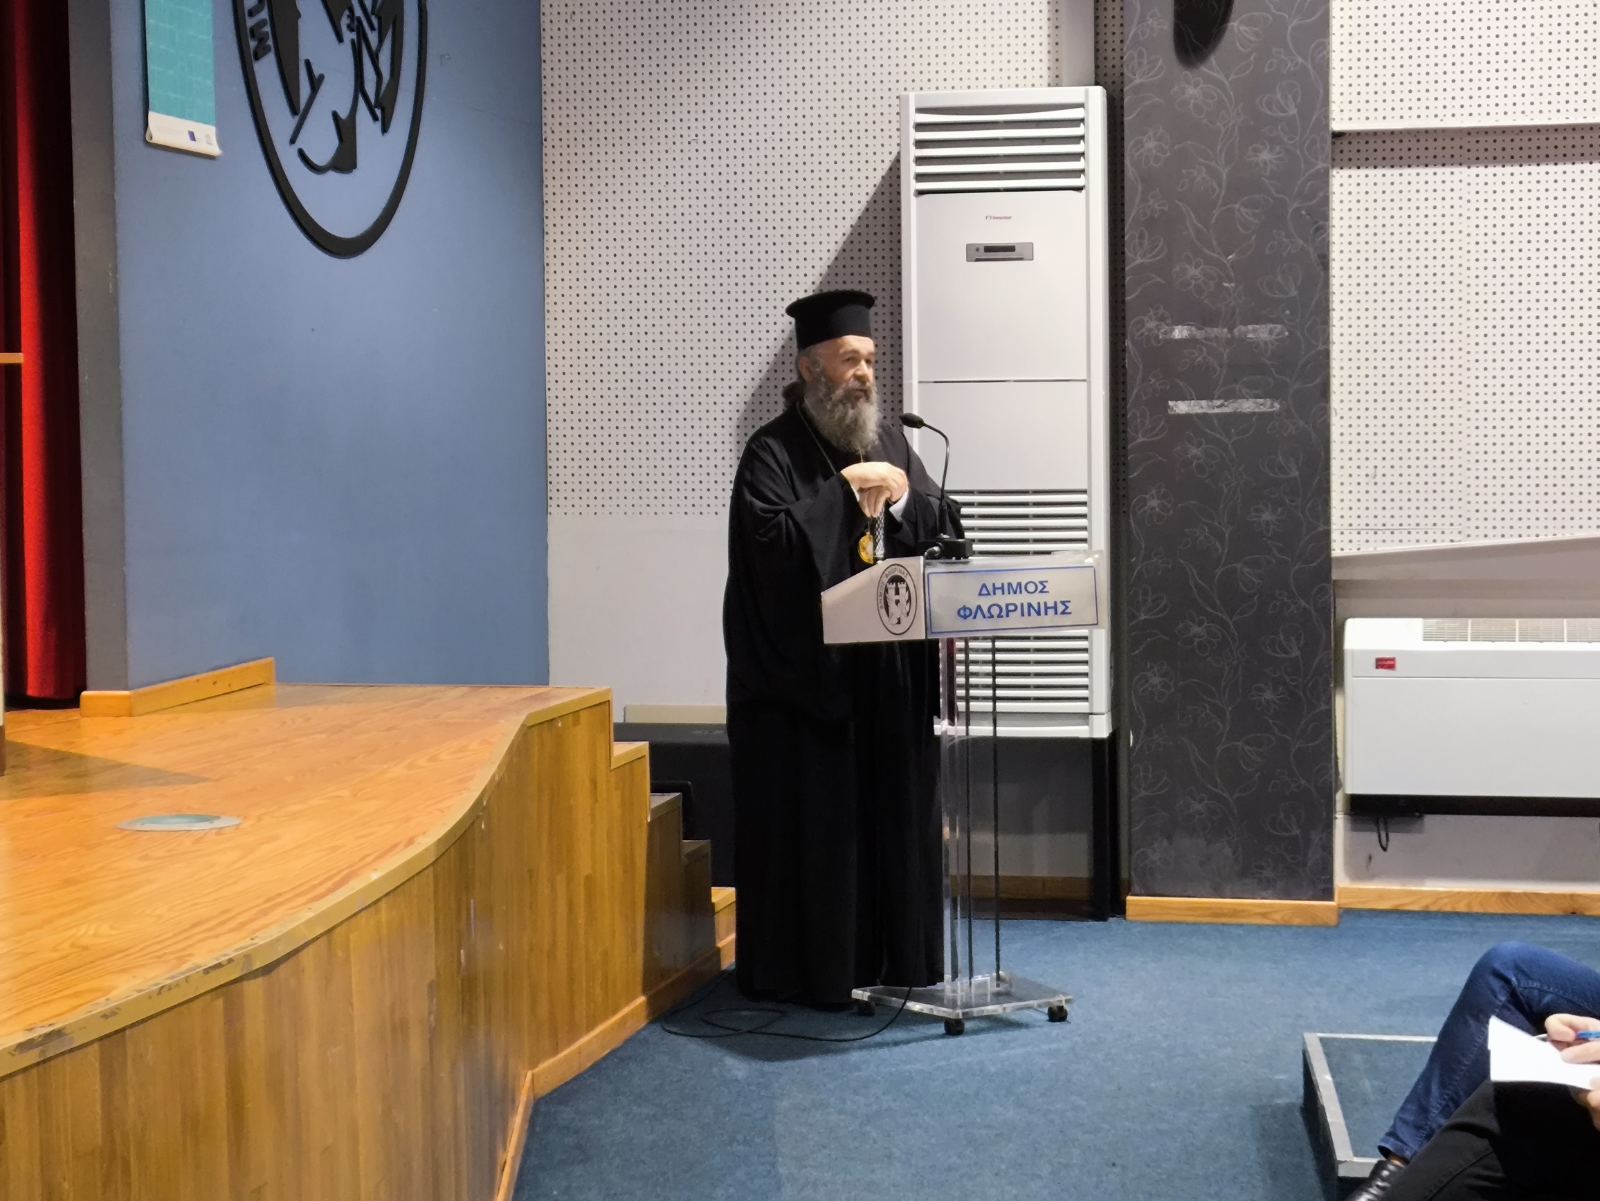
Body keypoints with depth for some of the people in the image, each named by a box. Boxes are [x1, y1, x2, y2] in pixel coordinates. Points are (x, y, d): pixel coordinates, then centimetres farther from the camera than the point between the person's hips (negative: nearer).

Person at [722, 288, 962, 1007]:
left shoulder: (889, 442, 13)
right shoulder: (774, 451, -6)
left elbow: (946, 529, 10)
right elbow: (772, 537, -21)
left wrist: (904, 496, -9)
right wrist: (847, 488, -17)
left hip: (889, 670, 6)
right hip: (805, 671, -6)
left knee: (893, 811, 10)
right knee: (814, 820, -2)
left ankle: (891, 956, 21)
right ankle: (810, 968, 7)